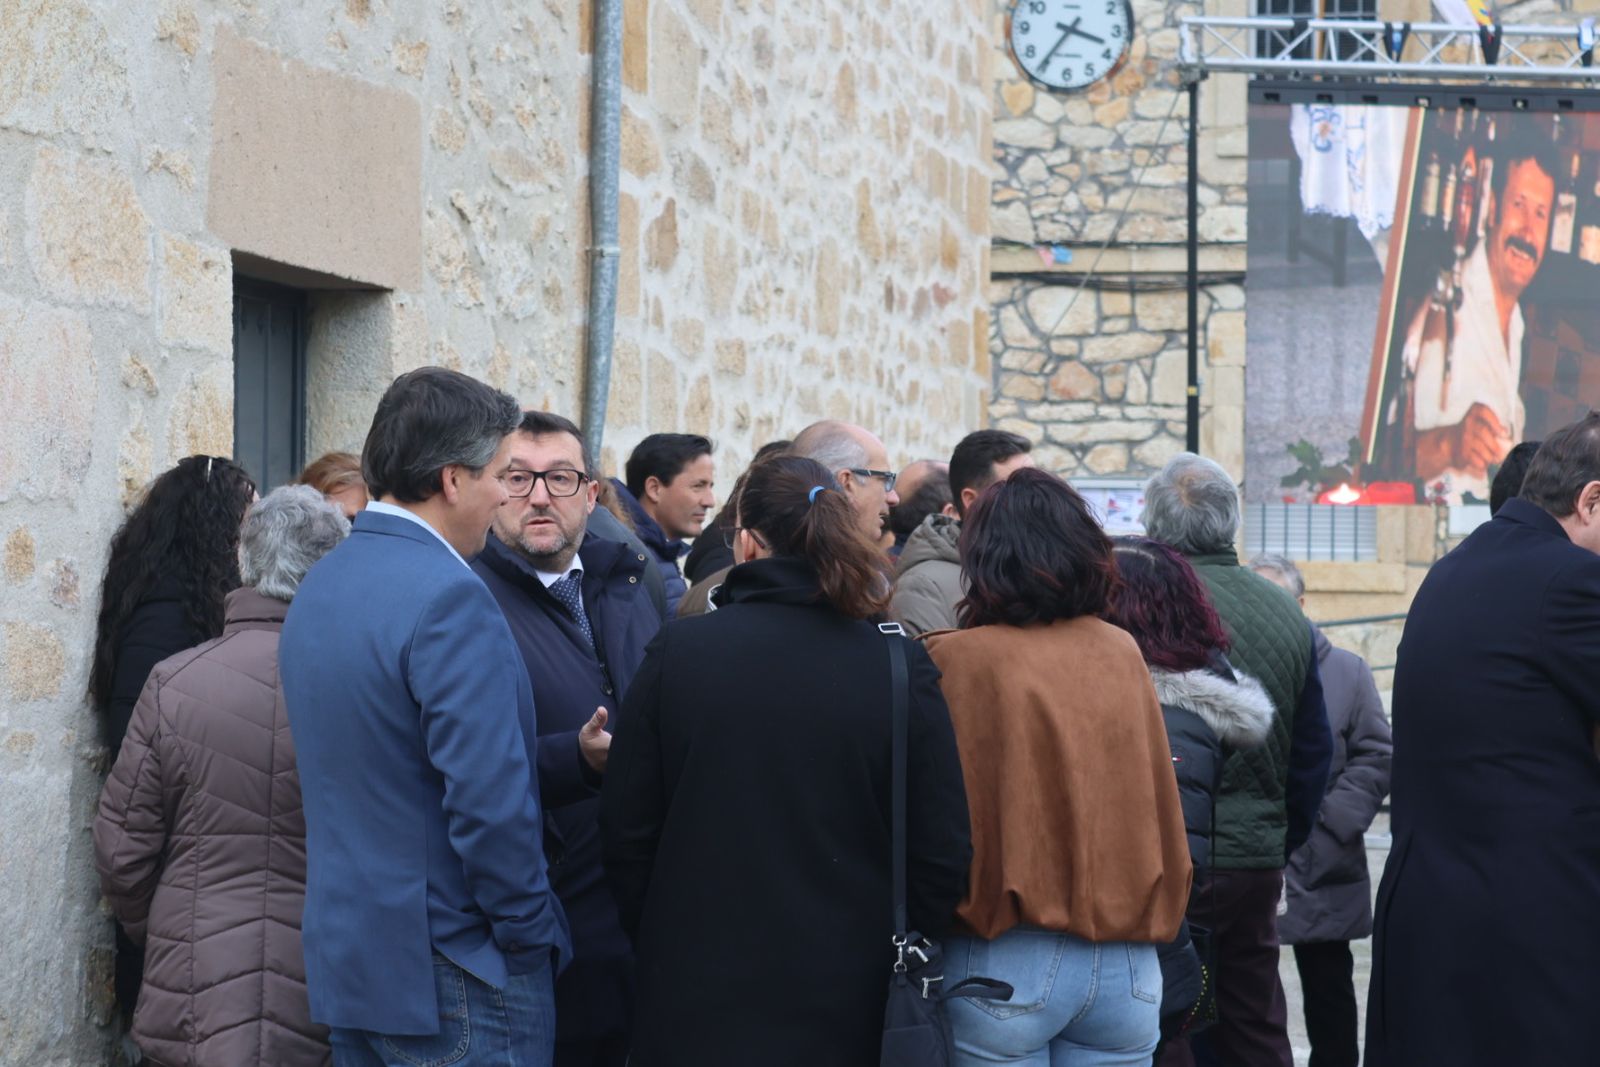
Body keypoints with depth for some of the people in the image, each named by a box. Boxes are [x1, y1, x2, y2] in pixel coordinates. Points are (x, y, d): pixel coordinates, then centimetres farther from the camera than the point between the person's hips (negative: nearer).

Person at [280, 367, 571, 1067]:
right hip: (450, 973, -9)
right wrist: (529, 935, -11)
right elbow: (490, 801, -22)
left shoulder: (317, 588, 10)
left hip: (344, 953, 9)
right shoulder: (449, 598, -19)